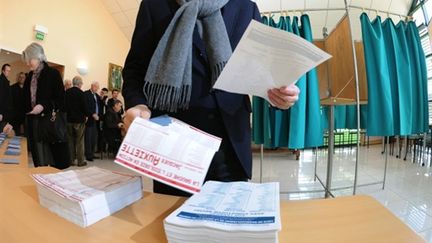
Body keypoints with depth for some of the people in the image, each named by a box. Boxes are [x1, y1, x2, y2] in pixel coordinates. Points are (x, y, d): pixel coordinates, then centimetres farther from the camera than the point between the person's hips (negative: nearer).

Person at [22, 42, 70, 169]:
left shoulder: (53, 73, -4)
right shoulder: (29, 77, 13)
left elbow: (61, 99, -9)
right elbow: (25, 101, 13)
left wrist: (44, 106, -22)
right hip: (34, 123, 6)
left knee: (56, 159, -2)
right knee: (39, 160, 8)